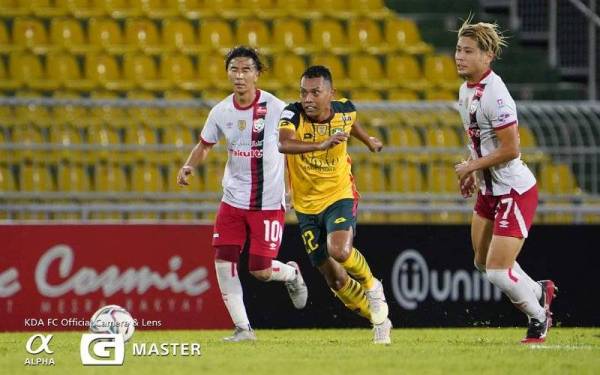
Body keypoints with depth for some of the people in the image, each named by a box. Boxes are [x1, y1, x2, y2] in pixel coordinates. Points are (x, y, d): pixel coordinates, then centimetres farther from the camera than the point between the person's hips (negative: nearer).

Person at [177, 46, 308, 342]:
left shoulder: (275, 108, -12)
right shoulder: (221, 112, 0)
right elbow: (205, 145, 16)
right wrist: (189, 167, -2)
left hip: (269, 203, -4)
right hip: (233, 200, 4)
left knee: (261, 271, -6)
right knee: (223, 262, -7)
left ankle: (291, 274, 31)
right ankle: (242, 328, 5)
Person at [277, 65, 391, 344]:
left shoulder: (344, 110, -10)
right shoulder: (293, 114, -20)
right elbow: (283, 144, -42)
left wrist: (367, 139, 32)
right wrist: (321, 145, -55)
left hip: (340, 196, -1)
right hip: (306, 205, 1)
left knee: (339, 251, -29)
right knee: (334, 279, 5)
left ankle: (371, 286, 3)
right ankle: (379, 320, 26)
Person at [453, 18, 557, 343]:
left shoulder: (494, 95, -24)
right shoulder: (466, 90, 5)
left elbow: (509, 149, -25)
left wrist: (471, 167, -15)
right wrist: (473, 174, 13)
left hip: (515, 191, -10)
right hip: (489, 191, 10)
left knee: (498, 271, -10)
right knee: (484, 263, 18)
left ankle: (538, 317, 16)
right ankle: (539, 291, 40)